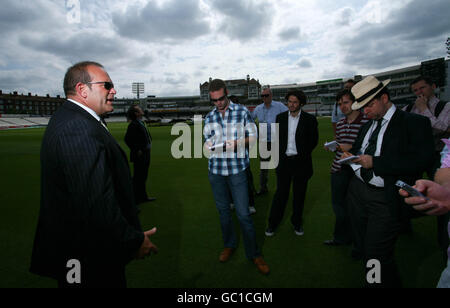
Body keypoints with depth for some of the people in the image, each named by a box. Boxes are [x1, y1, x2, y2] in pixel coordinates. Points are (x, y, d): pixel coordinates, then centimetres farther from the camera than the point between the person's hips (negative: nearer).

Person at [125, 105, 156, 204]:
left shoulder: (142, 123, 13)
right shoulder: (133, 125, -15)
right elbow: (128, 139, -21)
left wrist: (148, 147, 12)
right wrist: (137, 150, -17)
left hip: (146, 154, 9)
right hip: (139, 155, -9)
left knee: (143, 176, 16)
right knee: (138, 177, 0)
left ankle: (143, 196, 28)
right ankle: (136, 198, 12)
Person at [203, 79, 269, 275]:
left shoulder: (242, 112, -2)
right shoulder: (209, 117, 8)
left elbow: (253, 137, 0)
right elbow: (207, 141, 13)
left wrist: (237, 143, -18)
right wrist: (208, 146, -11)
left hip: (237, 169, -3)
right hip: (215, 170, 4)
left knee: (243, 213, -2)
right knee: (223, 210, 15)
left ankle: (254, 253, 15)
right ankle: (229, 245, 34)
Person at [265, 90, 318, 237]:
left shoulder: (310, 119, -3)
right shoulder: (280, 117, 5)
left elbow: (313, 140, 4)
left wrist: (302, 154, 3)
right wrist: (280, 154, 4)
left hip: (301, 162, -1)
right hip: (284, 160, 1)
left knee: (299, 194, 10)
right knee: (281, 193, 3)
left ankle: (297, 223, 29)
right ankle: (273, 223, 17)